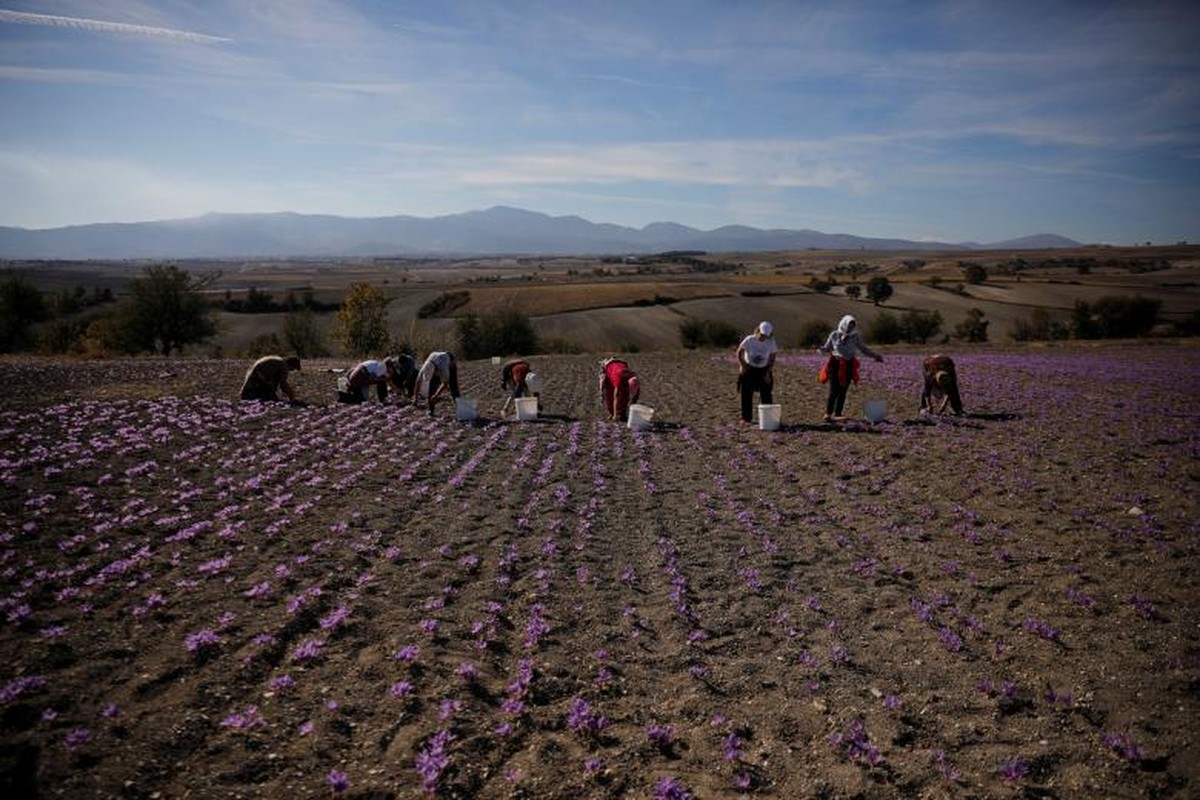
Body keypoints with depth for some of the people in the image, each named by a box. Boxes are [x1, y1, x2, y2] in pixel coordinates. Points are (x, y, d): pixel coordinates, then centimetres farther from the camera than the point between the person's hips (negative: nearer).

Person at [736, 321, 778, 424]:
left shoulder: (771, 343, -12)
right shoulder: (749, 340, -17)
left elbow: (772, 359, -4)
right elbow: (739, 352, -3)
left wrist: (768, 373, -11)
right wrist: (742, 365, -10)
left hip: (764, 370, 1)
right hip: (749, 369, -1)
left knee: (766, 395, 1)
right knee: (747, 394, -1)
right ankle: (745, 418, 6)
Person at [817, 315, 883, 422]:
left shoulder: (855, 337, 6)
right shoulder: (834, 335, 1)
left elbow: (863, 349, 15)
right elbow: (827, 348, 5)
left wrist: (875, 355, 8)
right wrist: (820, 349, -17)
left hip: (848, 366, 2)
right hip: (835, 364, -2)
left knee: (843, 391, 4)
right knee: (834, 391, -10)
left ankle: (838, 414, 13)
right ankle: (828, 414, -5)